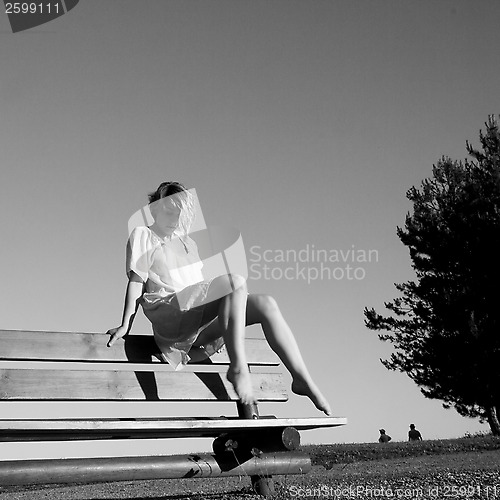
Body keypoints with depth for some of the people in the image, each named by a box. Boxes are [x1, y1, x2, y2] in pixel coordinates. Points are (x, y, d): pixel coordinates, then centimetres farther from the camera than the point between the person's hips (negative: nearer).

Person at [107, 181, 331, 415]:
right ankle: (238, 367, -37)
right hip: (169, 315, -7)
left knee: (266, 304, -14)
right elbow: (136, 282, 0)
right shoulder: (142, 236, 9)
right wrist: (125, 325, -8)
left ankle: (302, 379, -16)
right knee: (235, 281, -29)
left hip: (201, 321, 7)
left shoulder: (188, 242, 28)